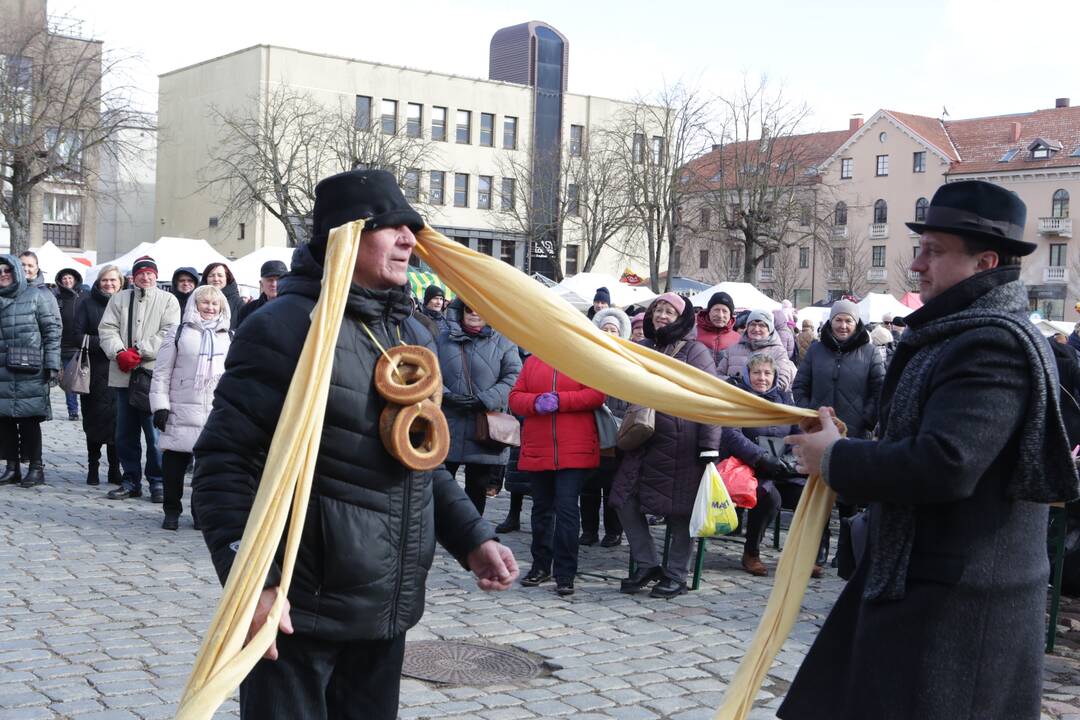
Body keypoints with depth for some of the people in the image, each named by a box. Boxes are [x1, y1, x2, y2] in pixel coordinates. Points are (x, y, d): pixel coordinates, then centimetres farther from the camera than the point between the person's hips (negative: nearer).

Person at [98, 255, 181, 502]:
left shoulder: (168, 300, 6)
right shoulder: (119, 299, 16)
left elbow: (168, 334, -6)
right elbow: (107, 329, 7)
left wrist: (139, 351, -13)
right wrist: (120, 352, -11)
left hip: (154, 374, -4)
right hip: (124, 375, 4)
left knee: (155, 433, -7)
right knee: (125, 433, 8)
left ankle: (157, 482, 4)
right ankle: (131, 481, 18)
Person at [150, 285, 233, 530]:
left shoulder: (229, 338, 13)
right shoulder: (178, 333, 6)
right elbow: (162, 373, 3)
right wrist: (160, 406, -4)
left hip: (218, 412, 2)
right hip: (181, 409, -2)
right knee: (174, 460, 2)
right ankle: (171, 510, 15)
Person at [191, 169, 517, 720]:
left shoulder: (415, 337, 13)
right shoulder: (288, 326, -12)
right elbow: (225, 462, -15)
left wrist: (471, 539, 10)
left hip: (388, 612, 8)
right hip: (300, 614, -7)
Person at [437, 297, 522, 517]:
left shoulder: (504, 343, 6)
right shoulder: (443, 340, 10)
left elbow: (513, 378, -4)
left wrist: (486, 400, -16)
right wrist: (447, 396, -15)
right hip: (446, 431, 1)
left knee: (477, 491, 9)